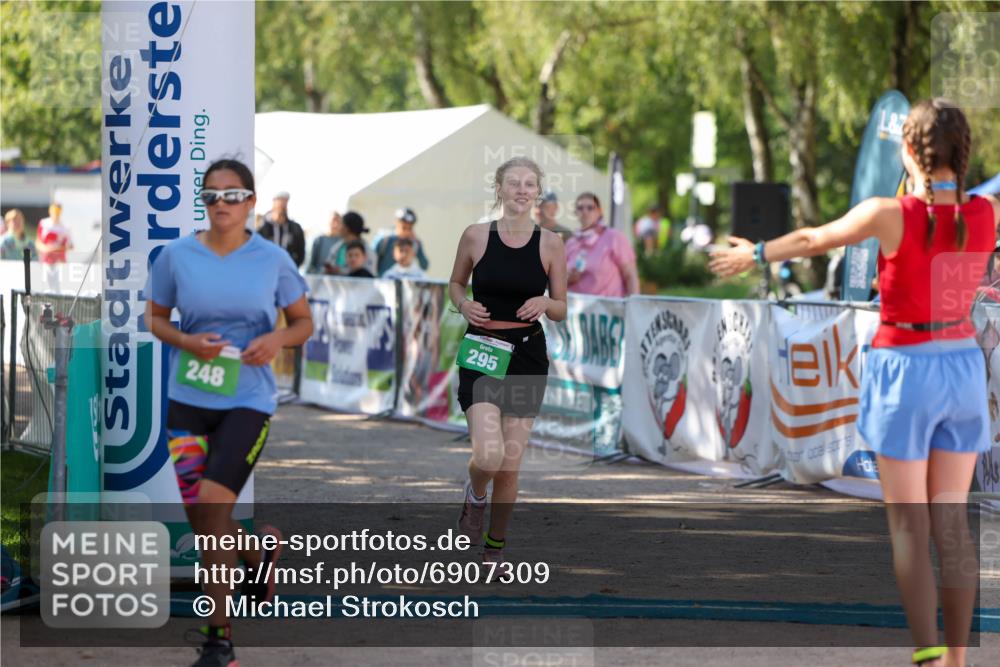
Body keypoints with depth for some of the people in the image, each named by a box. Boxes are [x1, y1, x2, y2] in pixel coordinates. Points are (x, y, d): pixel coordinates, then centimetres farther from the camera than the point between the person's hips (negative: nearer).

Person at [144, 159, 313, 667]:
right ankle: (258, 553, 44)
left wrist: (278, 339, -15)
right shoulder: (176, 255, -2)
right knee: (202, 521, 7)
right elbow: (155, 316, 10)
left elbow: (304, 322, 7)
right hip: (188, 400, 3)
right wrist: (186, 342, -11)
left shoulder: (272, 259, -3)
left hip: (247, 401, -3)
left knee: (211, 508, -15)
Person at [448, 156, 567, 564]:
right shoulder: (476, 236, -2)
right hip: (482, 352, -2)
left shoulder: (550, 244, 0)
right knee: (489, 456, -20)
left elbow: (561, 311, 6)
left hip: (527, 355, 2)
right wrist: (463, 305, -7)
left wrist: (544, 304, -16)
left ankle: (495, 546, 26)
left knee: (510, 466, 6)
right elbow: (456, 283, 14)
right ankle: (475, 497, 16)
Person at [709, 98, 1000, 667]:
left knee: (909, 523, 1)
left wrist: (755, 254, 21)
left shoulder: (889, 215, -15)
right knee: (951, 520, 9)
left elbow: (814, 240, 2)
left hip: (905, 368, -4)